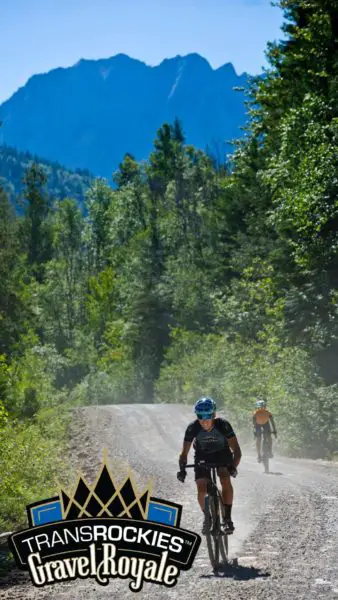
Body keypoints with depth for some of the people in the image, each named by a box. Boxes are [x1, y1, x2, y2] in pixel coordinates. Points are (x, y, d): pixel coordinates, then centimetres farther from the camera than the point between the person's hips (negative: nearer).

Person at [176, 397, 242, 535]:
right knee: (201, 489, -16)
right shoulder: (193, 427, -26)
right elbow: (184, 453, -18)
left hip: (222, 454, -1)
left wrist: (233, 467, -45)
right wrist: (182, 469, -34)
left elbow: (237, 451, -29)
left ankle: (227, 518, -21)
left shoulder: (223, 425, -29)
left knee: (225, 479, -29)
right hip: (203, 456, 1)